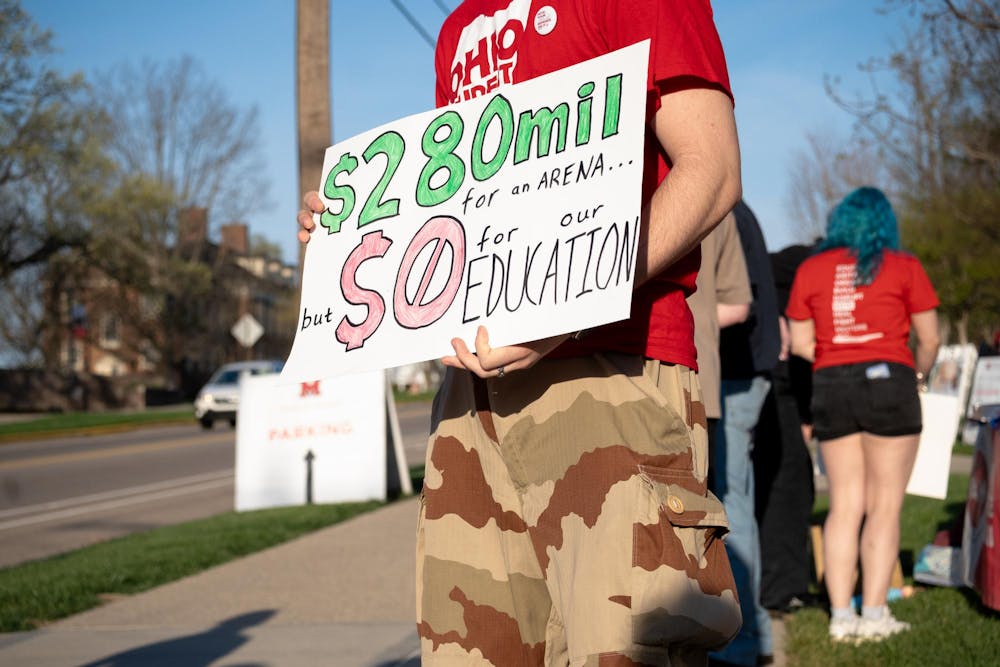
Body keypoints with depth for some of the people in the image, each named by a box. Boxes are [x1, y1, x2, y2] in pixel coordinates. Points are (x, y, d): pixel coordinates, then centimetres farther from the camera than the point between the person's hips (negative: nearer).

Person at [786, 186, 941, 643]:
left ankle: (841, 615, 2)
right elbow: (929, 338, 2)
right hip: (888, 380, -3)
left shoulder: (810, 269, 9)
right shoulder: (903, 267, 2)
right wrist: (920, 373, 20)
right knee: (884, 505, 0)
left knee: (844, 505, 7)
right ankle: (874, 614, -4)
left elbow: (800, 343, 7)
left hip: (830, 387, 3)